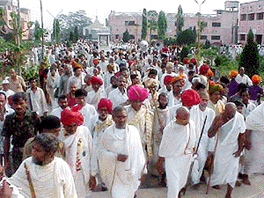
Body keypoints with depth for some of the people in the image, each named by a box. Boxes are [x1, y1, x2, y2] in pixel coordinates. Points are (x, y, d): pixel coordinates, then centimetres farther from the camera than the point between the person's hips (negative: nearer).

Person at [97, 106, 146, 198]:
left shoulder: (134, 131, -4)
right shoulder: (108, 133, -8)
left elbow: (139, 152, 3)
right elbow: (101, 152, -6)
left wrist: (141, 169, 6)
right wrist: (115, 156, -20)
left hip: (131, 173, 2)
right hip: (116, 173, -2)